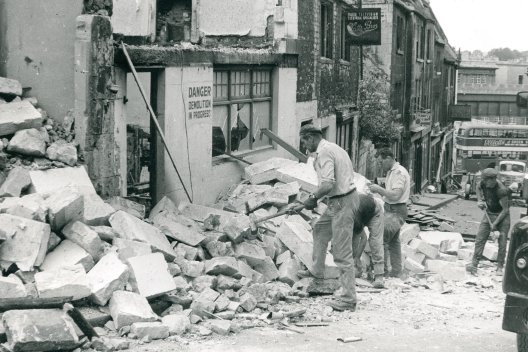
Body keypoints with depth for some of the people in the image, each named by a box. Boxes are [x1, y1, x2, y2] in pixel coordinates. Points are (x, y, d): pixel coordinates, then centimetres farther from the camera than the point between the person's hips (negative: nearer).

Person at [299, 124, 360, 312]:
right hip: (337, 202, 11)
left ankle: (347, 299, -6)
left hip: (342, 203, -11)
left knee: (342, 252, -8)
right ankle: (317, 272, 38)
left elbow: (328, 184, -26)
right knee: (320, 229, 29)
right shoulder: (333, 147, 15)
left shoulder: (323, 153, -16)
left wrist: (313, 197, -10)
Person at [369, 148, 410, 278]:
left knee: (381, 239, -12)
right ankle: (396, 272, 21)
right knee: (394, 241, 15)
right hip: (391, 210, 11)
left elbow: (395, 195, -25)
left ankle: (383, 271, -10)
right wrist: (378, 190, 5)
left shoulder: (399, 173, -17)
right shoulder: (392, 172, 15)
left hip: (396, 211, -11)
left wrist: (379, 189, -18)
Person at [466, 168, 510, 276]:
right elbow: (478, 188, 16)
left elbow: (505, 210, -22)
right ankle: (474, 265, -10)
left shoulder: (501, 190, -29)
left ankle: (500, 267, 6)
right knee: (480, 238, -6)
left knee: (502, 242, -5)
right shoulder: (483, 183, -12)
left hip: (502, 216, -5)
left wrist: (495, 223, -21)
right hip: (489, 214, 5)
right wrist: (479, 201, 1)